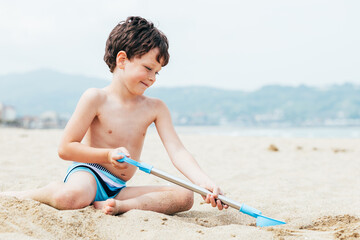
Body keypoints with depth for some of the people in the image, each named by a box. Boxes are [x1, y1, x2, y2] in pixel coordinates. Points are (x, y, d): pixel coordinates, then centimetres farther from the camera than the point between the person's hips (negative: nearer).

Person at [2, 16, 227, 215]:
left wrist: (205, 182, -21)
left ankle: (117, 206, -26)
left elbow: (178, 152, -5)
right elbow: (65, 148, -8)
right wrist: (108, 154, -20)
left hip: (118, 189, 5)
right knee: (70, 197, -41)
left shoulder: (156, 108, 5)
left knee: (185, 197, -13)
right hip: (88, 171, -5)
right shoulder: (96, 98, -8)